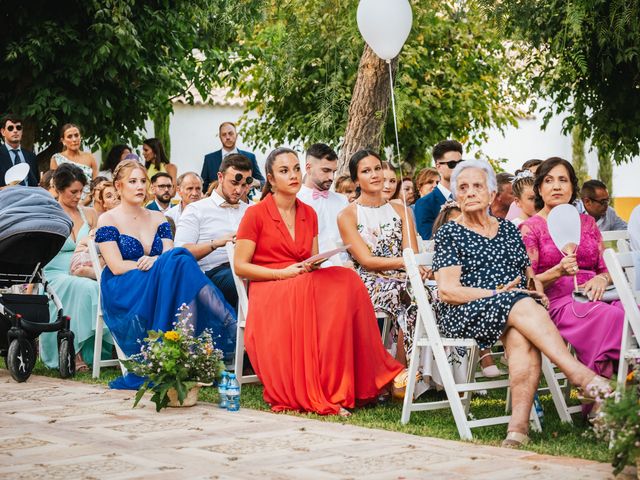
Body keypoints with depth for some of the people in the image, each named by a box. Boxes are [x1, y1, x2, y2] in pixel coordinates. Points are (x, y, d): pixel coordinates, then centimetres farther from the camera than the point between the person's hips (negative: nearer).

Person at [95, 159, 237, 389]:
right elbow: (117, 266, -7)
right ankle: (229, 324, -40)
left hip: (157, 289, 4)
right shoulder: (108, 220, 7)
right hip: (123, 297, -4)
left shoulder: (158, 219, 21)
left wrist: (155, 262, -17)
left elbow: (170, 254, 6)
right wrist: (161, 264, -12)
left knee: (179, 263, -32)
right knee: (179, 262, -31)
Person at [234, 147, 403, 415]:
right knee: (308, 290, -37)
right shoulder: (255, 214, 0)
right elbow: (240, 266, -4)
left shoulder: (309, 214, 16)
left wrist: (312, 266, -3)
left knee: (345, 280, -26)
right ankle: (312, 398, -35)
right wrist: (283, 273, -14)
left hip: (306, 287, 5)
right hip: (268, 292, -5)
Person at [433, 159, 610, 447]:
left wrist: (538, 292, -3)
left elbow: (531, 276, 22)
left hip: (519, 309, 3)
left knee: (522, 336, -35)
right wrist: (497, 294, -14)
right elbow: (447, 291, -4)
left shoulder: (509, 230, 22)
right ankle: (579, 373, -41)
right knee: (521, 306, -34)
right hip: (463, 315, -3)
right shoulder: (449, 234, 8)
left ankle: (519, 423, -47)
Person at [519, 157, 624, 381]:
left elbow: (606, 268, 22)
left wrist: (601, 279, -3)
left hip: (591, 296, 5)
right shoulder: (530, 228, 7)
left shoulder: (587, 222, 22)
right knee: (612, 316, -35)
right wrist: (559, 271, -19)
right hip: (558, 302, -5)